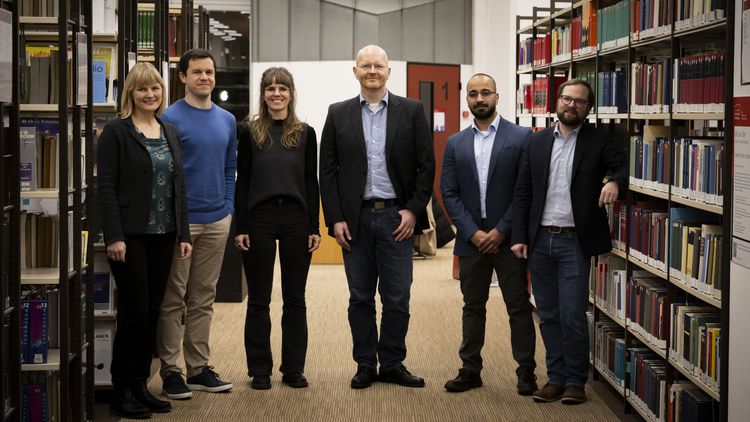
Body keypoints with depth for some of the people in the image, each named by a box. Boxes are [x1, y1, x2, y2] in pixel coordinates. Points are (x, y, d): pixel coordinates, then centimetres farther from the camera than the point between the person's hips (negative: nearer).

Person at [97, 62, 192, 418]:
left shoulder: (170, 132, 13)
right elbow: (106, 187, -11)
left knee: (152, 312, 9)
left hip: (163, 236, 6)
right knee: (133, 312, -4)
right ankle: (121, 393, 6)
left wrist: (183, 234, 10)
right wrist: (114, 236, -18)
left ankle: (140, 386, 18)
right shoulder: (116, 132, -6)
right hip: (131, 237, -6)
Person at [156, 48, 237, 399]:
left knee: (204, 298, 11)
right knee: (173, 299, 2)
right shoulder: (170, 119, -8)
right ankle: (170, 370, 9)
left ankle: (199, 367, 19)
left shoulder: (227, 120, 10)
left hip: (217, 221, 6)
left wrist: (228, 209, 8)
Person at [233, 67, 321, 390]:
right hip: (259, 218, -1)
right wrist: (240, 227, -5)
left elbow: (311, 182, 6)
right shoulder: (250, 132, 3)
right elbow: (242, 182, 1)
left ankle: (294, 368, 15)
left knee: (295, 298, 6)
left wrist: (314, 227, 1)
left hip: (296, 218, 1)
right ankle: (260, 370, 12)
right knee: (258, 299, 4)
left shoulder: (305, 134, 6)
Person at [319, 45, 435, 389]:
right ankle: (365, 365, 17)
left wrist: (413, 210, -6)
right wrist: (335, 218, -3)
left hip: (397, 217, -1)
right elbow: (327, 170, 4)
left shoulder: (411, 111, 3)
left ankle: (392, 364, 15)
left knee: (397, 298, 3)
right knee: (360, 298, 8)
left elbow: (426, 165, 2)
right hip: (355, 218, 1)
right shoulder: (338, 114, 6)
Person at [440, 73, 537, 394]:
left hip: (507, 238, -3)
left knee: (518, 307, 3)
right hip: (471, 239, 3)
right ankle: (470, 370, 18)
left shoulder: (520, 137, -3)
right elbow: (449, 194, 3)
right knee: (472, 307, 11)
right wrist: (473, 233, -8)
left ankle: (526, 371, 10)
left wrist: (501, 231, -11)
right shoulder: (455, 144, 7)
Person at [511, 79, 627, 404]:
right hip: (540, 241, 3)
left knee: (572, 316, -5)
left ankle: (575, 381, 10)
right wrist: (519, 236, 1)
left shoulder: (598, 142, 1)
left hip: (575, 242, -3)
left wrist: (614, 181, -29)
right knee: (549, 316, 10)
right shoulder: (537, 142, 8)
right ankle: (556, 378, 21)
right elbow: (522, 192, 8)